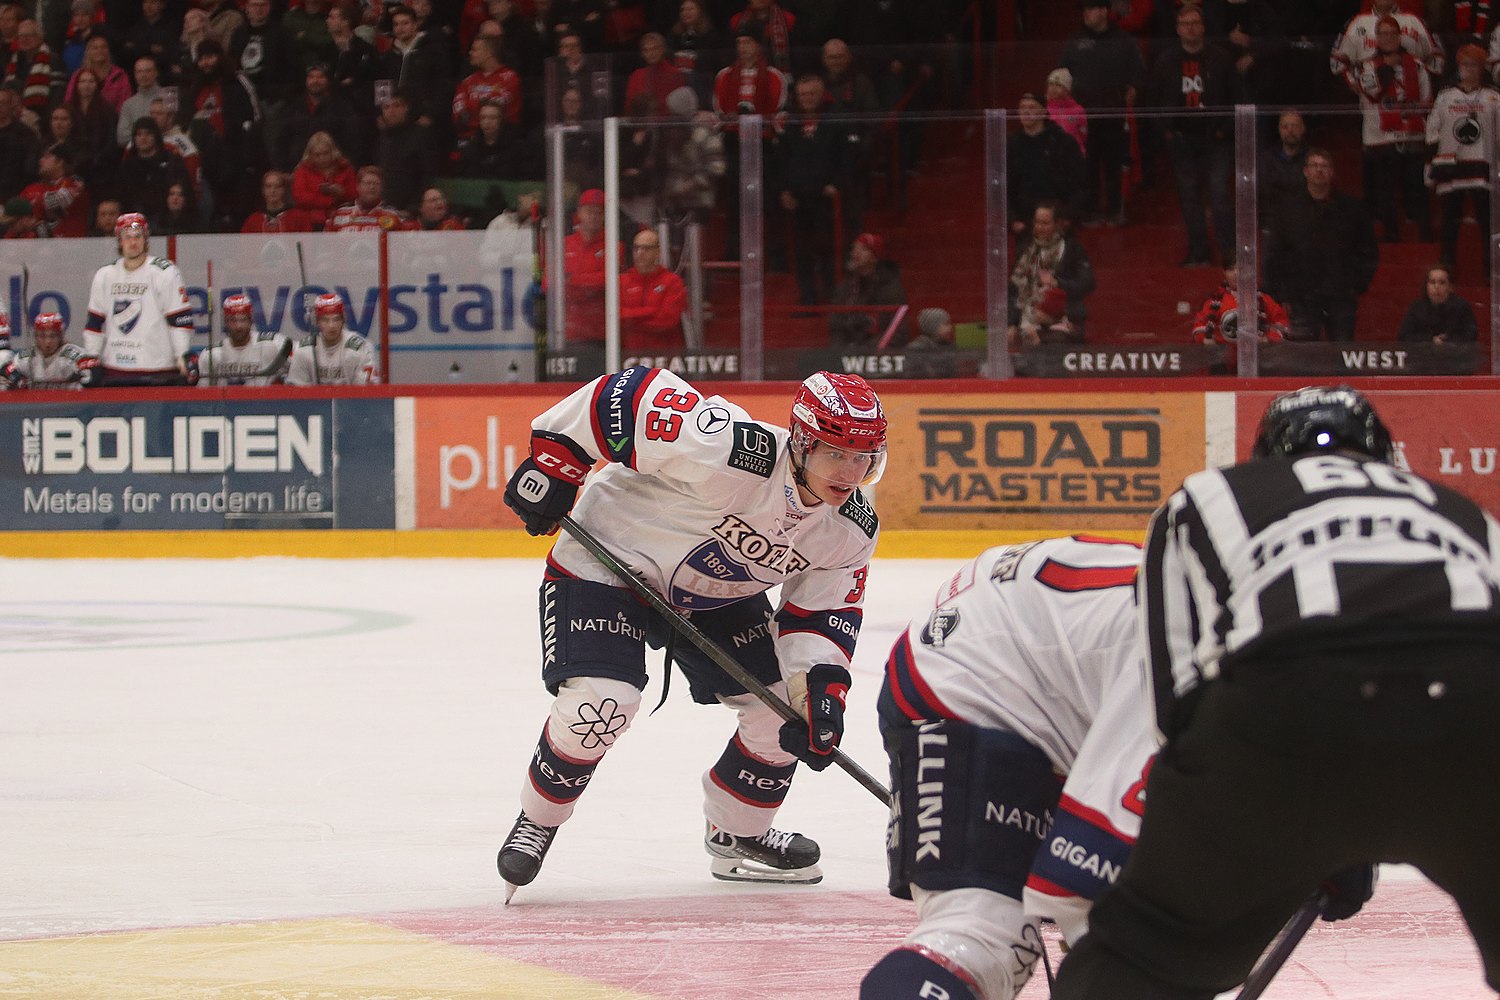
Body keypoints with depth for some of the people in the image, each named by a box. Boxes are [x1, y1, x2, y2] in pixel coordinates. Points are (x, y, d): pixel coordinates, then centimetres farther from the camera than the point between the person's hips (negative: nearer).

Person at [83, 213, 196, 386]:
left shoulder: (165, 273, -3)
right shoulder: (104, 276, 11)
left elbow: (181, 319, -5)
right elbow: (95, 321, 15)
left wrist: (183, 356, -11)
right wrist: (90, 358, 10)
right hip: (114, 370, 4)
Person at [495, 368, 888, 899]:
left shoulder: (853, 531, -13)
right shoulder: (734, 454, -36)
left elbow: (822, 612, -2)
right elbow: (635, 393, -31)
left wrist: (823, 686, -19)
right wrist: (552, 463, -23)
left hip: (718, 593, 7)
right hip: (606, 561, -7)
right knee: (598, 702, -23)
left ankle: (737, 835, 25)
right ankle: (536, 820, 5)